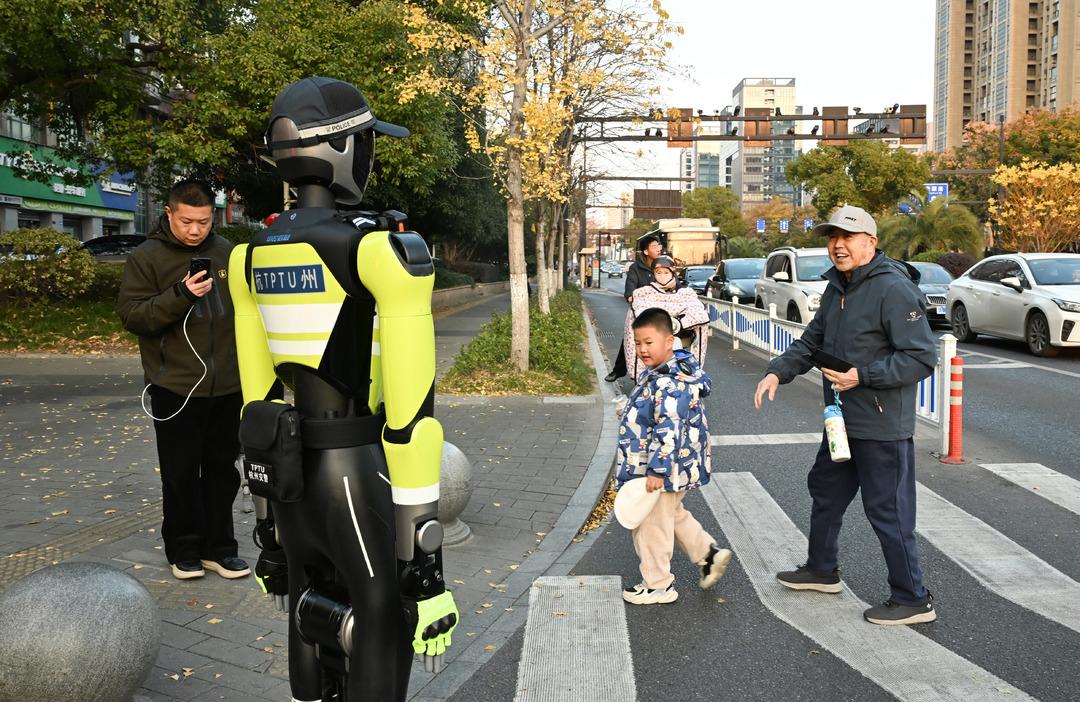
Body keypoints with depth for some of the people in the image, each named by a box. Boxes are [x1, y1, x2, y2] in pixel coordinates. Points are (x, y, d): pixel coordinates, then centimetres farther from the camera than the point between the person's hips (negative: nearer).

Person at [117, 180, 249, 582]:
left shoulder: (226, 252, 6)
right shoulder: (147, 257, -4)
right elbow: (131, 316, -10)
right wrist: (181, 295, -24)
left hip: (227, 385, 3)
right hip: (176, 387, -3)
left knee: (222, 469, 10)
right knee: (181, 473, 5)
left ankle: (218, 546, 21)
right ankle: (185, 549, 19)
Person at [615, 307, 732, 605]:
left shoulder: (669, 384, -27)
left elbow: (669, 431, -31)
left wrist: (658, 470, -30)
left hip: (662, 470, -10)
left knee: (651, 526, 5)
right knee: (674, 516, 27)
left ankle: (658, 586, 21)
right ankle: (709, 553, 33)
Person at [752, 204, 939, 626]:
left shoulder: (894, 290, -19)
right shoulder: (837, 288, 11)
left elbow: (922, 358, -23)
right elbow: (811, 343, 16)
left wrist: (862, 376, -27)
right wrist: (778, 372, 0)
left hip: (882, 427, -10)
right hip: (843, 422, 10)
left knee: (887, 511, 0)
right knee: (825, 491, 22)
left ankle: (913, 600, 16)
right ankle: (821, 570, 41)